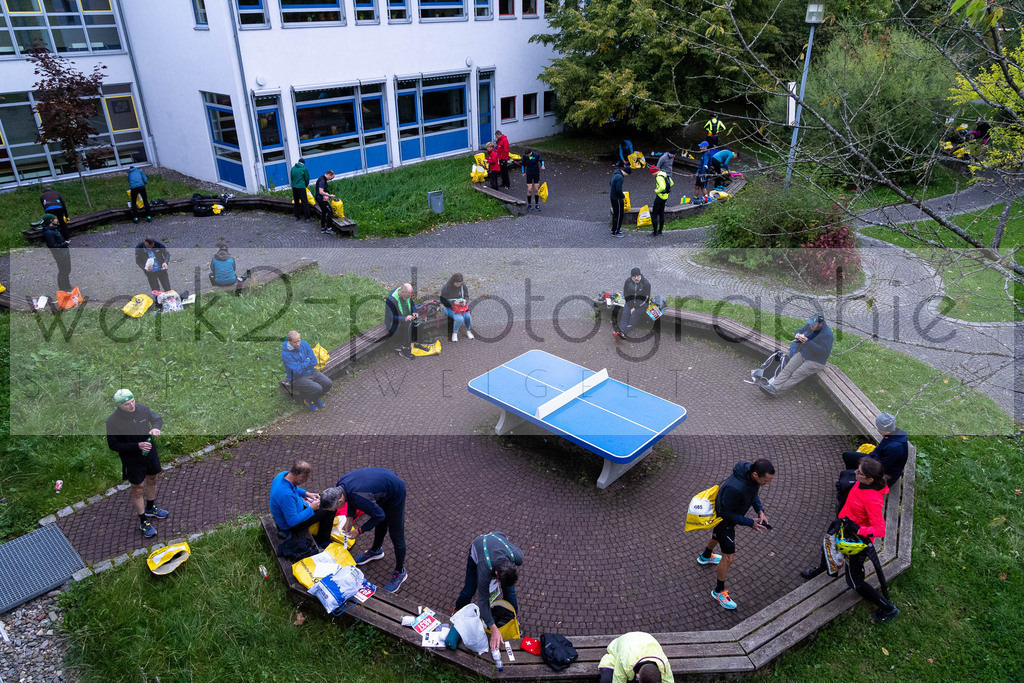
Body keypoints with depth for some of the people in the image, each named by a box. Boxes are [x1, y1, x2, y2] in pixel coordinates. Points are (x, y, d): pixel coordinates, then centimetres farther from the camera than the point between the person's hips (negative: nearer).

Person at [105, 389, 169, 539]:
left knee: (152, 480, 23)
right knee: (137, 489, 9)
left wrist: (156, 427, -19)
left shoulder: (142, 409, -13)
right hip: (132, 460, -4)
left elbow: (157, 418, 5)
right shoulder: (112, 421, -23)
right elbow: (113, 445, -17)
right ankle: (143, 522, 27)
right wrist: (137, 446, -27)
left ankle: (150, 509, 49)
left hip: (150, 453, 5)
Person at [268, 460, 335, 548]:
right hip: (290, 526, -9)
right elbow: (292, 521, -31)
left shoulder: (284, 474, -13)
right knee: (331, 509, -9)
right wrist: (311, 509, -21)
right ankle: (321, 542, 12)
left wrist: (306, 493, 0)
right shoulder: (286, 495, -40)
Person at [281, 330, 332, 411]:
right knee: (317, 389, -27)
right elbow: (297, 371, -26)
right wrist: (308, 361, -16)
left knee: (328, 383, -13)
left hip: (311, 372, 6)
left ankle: (316, 397, 15)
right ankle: (307, 400, 5)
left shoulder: (305, 344, -6)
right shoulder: (286, 354, -23)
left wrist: (302, 365, -16)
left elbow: (314, 362, -6)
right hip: (297, 378, -6)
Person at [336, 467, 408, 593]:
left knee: (396, 535, 3)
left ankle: (400, 573, 19)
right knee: (380, 524, 28)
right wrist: (350, 518, 2)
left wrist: (360, 530, -13)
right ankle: (376, 550, 52)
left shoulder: (360, 497, -40)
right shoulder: (340, 484, -16)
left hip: (395, 494, -8)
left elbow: (379, 515, -24)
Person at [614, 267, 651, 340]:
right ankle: (621, 333, -44)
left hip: (641, 304, -3)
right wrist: (631, 307, -10)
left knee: (635, 315, -27)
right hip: (630, 303, 3)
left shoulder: (646, 283, -13)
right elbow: (626, 296, 2)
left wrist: (635, 308, -18)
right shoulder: (627, 282, -3)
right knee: (625, 313, -24)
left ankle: (623, 332, -46)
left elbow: (645, 299, -13)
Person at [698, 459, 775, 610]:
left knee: (718, 536, 36)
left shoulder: (753, 476, -21)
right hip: (724, 519, -9)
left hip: (731, 514, 9)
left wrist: (760, 510, -11)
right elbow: (726, 513, -30)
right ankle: (719, 591, 25)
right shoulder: (734, 488, -46)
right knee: (729, 557, 2)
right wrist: (750, 523, -28)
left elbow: (753, 493, 2)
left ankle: (705, 556, 66)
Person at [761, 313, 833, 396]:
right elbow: (800, 331, 11)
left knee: (796, 375, -21)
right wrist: (797, 335, -16)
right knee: (787, 369, -14)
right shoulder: (810, 326, -1)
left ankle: (775, 390, -28)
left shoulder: (827, 334, -21)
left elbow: (823, 351, -29)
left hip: (816, 361, -7)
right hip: (802, 354, 7)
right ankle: (772, 386, -28)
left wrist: (807, 342, -37)